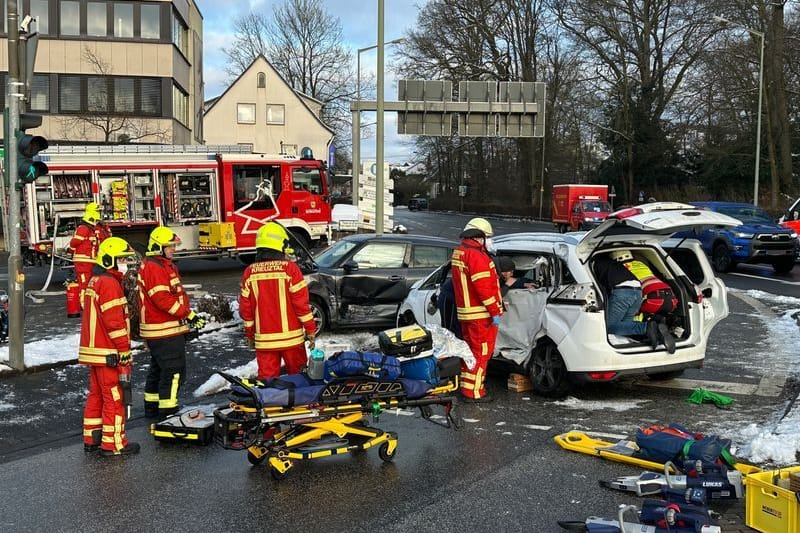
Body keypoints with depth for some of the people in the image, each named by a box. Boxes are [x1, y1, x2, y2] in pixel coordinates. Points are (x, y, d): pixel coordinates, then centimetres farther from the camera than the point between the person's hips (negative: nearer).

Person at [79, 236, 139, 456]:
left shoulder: (94, 281, 15)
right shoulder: (109, 283, -17)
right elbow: (114, 322, -22)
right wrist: (125, 352, -18)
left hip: (93, 350, 10)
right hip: (107, 353, -10)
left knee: (97, 394, 16)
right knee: (114, 397, -3)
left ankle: (92, 439, 24)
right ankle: (113, 443, 3)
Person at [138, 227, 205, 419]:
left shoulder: (167, 265, 18)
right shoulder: (153, 268, -16)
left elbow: (178, 294, 21)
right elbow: (163, 299, -23)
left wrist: (190, 316, 11)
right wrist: (188, 315, -20)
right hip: (164, 331, -11)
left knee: (158, 368, 19)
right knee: (173, 370, -9)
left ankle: (152, 406, 30)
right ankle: (167, 410, -5)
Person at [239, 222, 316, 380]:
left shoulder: (249, 272, 0)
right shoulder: (290, 269, -10)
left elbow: (245, 308, 4)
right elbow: (301, 303, -10)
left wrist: (249, 333, 16)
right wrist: (310, 330, -1)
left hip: (264, 339, 2)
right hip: (290, 337, -2)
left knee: (267, 377, 7)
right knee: (298, 376, 12)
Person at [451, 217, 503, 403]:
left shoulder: (459, 252, 14)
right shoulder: (476, 255, -18)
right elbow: (484, 287, -23)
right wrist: (495, 311, -20)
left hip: (465, 313, 10)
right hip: (481, 314, -10)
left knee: (471, 350, 18)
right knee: (481, 352, -3)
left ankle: (466, 387, 26)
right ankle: (474, 392, -1)